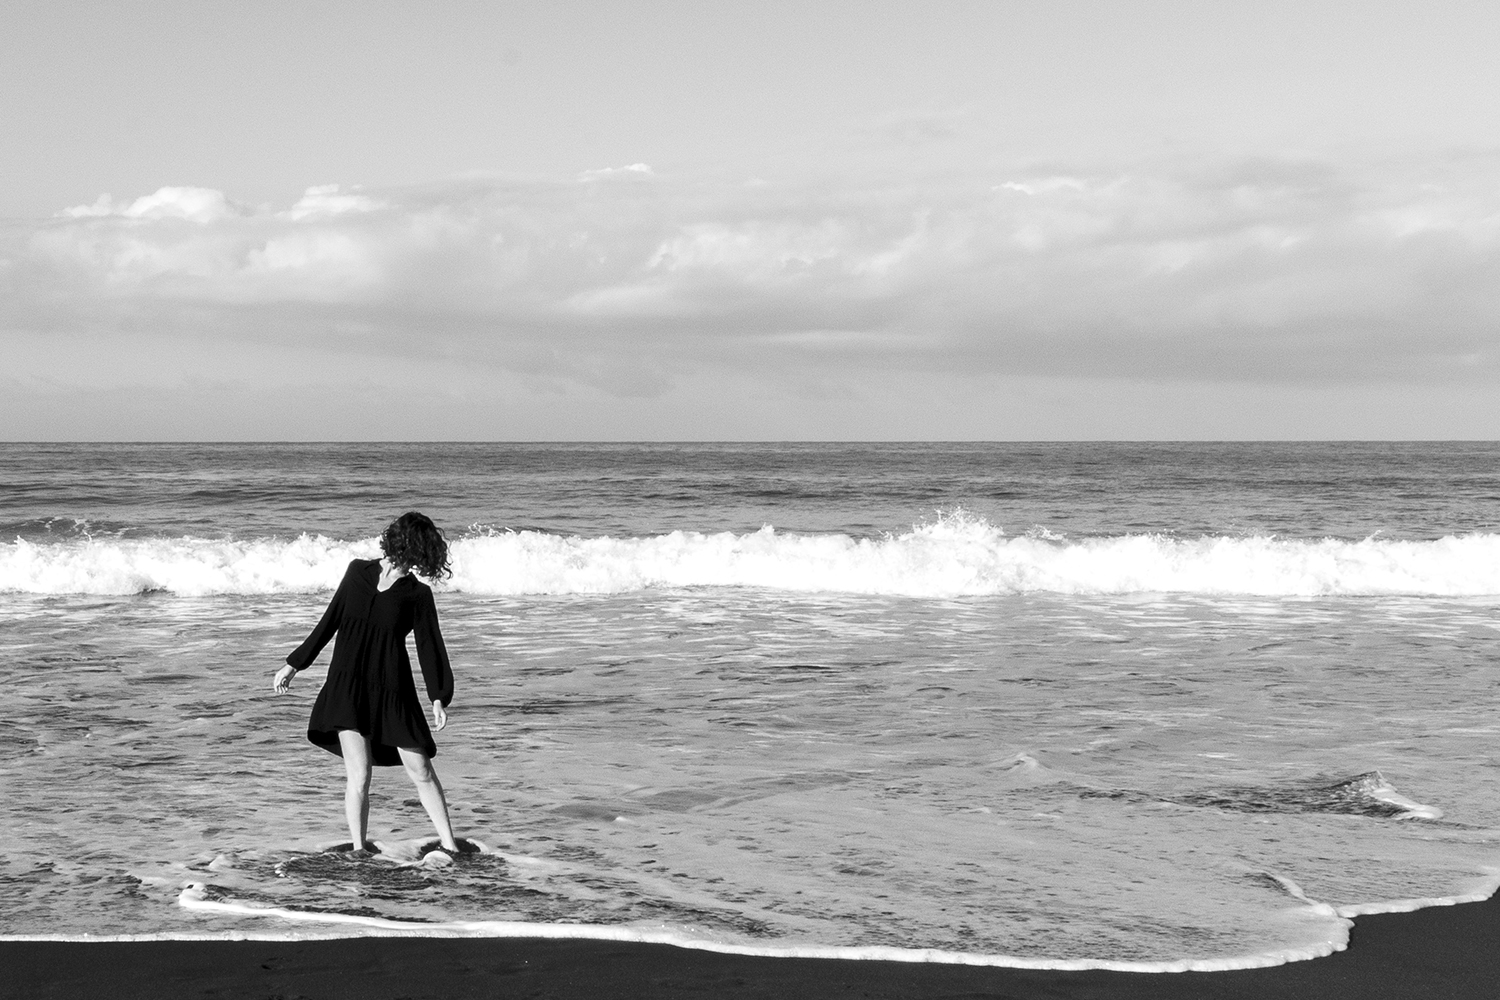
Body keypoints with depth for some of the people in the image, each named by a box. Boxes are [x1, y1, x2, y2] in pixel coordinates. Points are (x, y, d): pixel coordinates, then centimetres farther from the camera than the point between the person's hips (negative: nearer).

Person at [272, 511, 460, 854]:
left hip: (393, 691, -1)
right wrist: (293, 665, 19)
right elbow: (329, 622, 16)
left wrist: (438, 698, -15)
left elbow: (430, 646, -3)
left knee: (422, 772, 1)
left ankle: (449, 844, 13)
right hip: (347, 687, 1)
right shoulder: (358, 572, 8)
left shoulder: (418, 594, 1)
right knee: (359, 777, -8)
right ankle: (358, 848, 4)